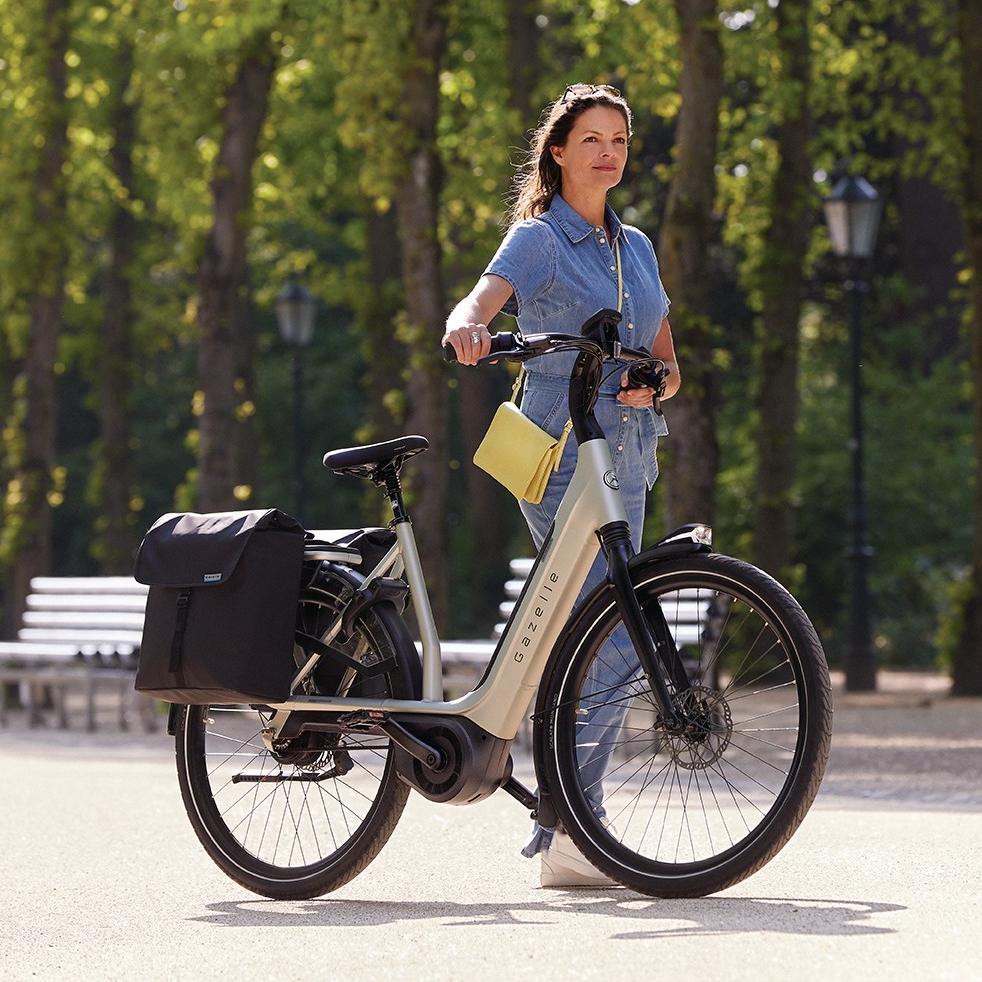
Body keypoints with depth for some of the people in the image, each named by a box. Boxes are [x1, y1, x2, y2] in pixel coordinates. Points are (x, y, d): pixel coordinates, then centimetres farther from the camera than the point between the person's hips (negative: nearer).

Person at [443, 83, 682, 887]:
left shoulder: (635, 246, 17)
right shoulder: (538, 240, -3)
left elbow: (667, 364, 16)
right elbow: (480, 302, -21)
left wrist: (649, 383, -8)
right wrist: (468, 328, -45)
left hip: (626, 460, 7)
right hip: (563, 460, -7)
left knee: (592, 643, 8)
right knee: (613, 639, -17)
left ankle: (573, 827, 15)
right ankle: (567, 832, -14)